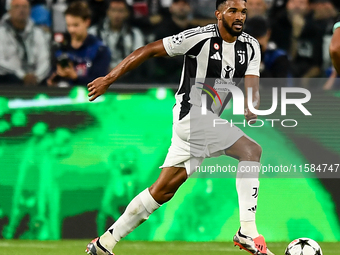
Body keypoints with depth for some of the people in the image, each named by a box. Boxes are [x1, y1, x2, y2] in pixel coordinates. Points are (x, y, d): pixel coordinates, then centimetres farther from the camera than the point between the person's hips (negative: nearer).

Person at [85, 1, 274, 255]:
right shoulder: (200, 37, -13)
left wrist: (251, 109, -27)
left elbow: (252, 89, -2)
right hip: (191, 114, -7)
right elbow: (150, 50, -7)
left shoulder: (251, 47, 7)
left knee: (163, 191, 10)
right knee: (251, 150, -21)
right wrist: (110, 79, -7)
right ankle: (247, 231, -23)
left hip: (209, 123, 7)